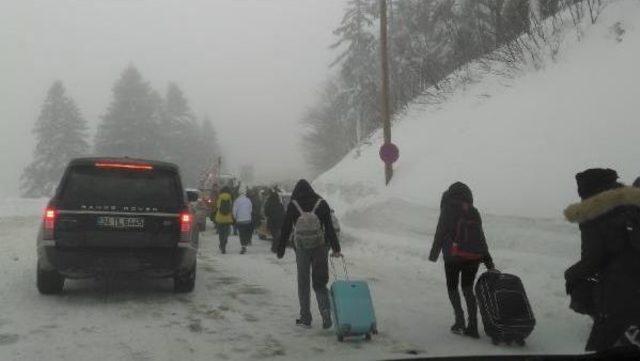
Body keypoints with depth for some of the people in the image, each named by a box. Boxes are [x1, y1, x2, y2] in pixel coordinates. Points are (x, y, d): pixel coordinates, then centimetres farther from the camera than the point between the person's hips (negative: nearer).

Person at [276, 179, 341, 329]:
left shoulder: (293, 205, 1)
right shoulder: (321, 203, 5)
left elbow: (286, 229, 2)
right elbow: (329, 227, 2)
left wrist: (280, 249, 10)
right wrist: (336, 248, 3)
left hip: (302, 247, -1)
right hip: (320, 246, 1)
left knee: (303, 283, 9)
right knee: (320, 282, 10)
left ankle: (305, 318, 12)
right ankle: (326, 312, -10)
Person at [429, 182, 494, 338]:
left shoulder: (448, 210, -3)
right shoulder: (474, 212, 11)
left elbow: (440, 234, -4)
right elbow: (481, 237, 13)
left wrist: (434, 254, 6)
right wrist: (487, 260, 16)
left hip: (454, 256, -4)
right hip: (474, 256, 4)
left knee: (452, 287, 12)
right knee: (468, 288, 13)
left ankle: (460, 320, -2)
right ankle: (473, 326, 6)